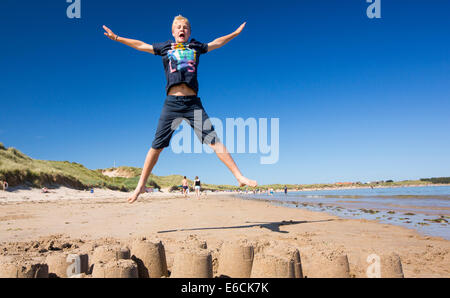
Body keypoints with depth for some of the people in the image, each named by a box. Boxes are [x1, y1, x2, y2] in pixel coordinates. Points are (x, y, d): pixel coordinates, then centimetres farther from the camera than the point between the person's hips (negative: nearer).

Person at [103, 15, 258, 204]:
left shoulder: (196, 47, 21)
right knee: (157, 146, -1)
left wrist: (236, 32, 45)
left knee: (213, 140, -8)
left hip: (193, 103, 0)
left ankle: (239, 177, -8)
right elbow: (141, 45, 28)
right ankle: (140, 185, 10)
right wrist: (117, 38, 33)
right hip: (172, 102, 0)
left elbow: (216, 43, 36)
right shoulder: (165, 47, 19)